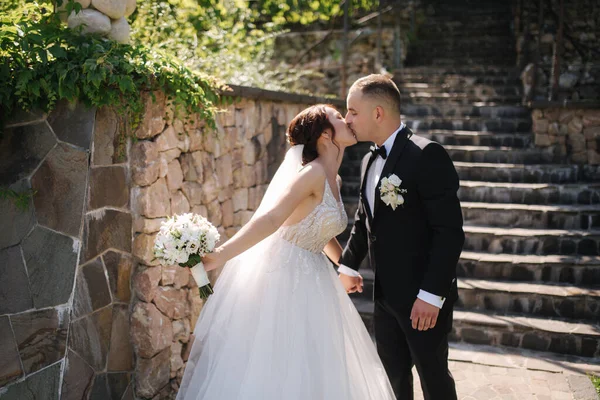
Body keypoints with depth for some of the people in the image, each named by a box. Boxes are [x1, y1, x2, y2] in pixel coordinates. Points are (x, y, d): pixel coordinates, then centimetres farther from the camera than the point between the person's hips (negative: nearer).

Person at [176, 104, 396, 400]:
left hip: (311, 278, 9)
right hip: (283, 273, -9)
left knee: (306, 370, 17)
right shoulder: (313, 173, -19)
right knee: (271, 368, 3)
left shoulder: (333, 180, 8)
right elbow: (269, 219, -31)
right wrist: (219, 256, -42)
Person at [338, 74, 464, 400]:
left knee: (433, 374, 10)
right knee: (393, 374, 18)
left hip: (423, 297, -7)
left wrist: (431, 294, -23)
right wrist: (348, 264, 22)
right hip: (385, 293, 7)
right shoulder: (369, 160, 9)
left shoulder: (427, 155, -18)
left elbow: (450, 231, -21)